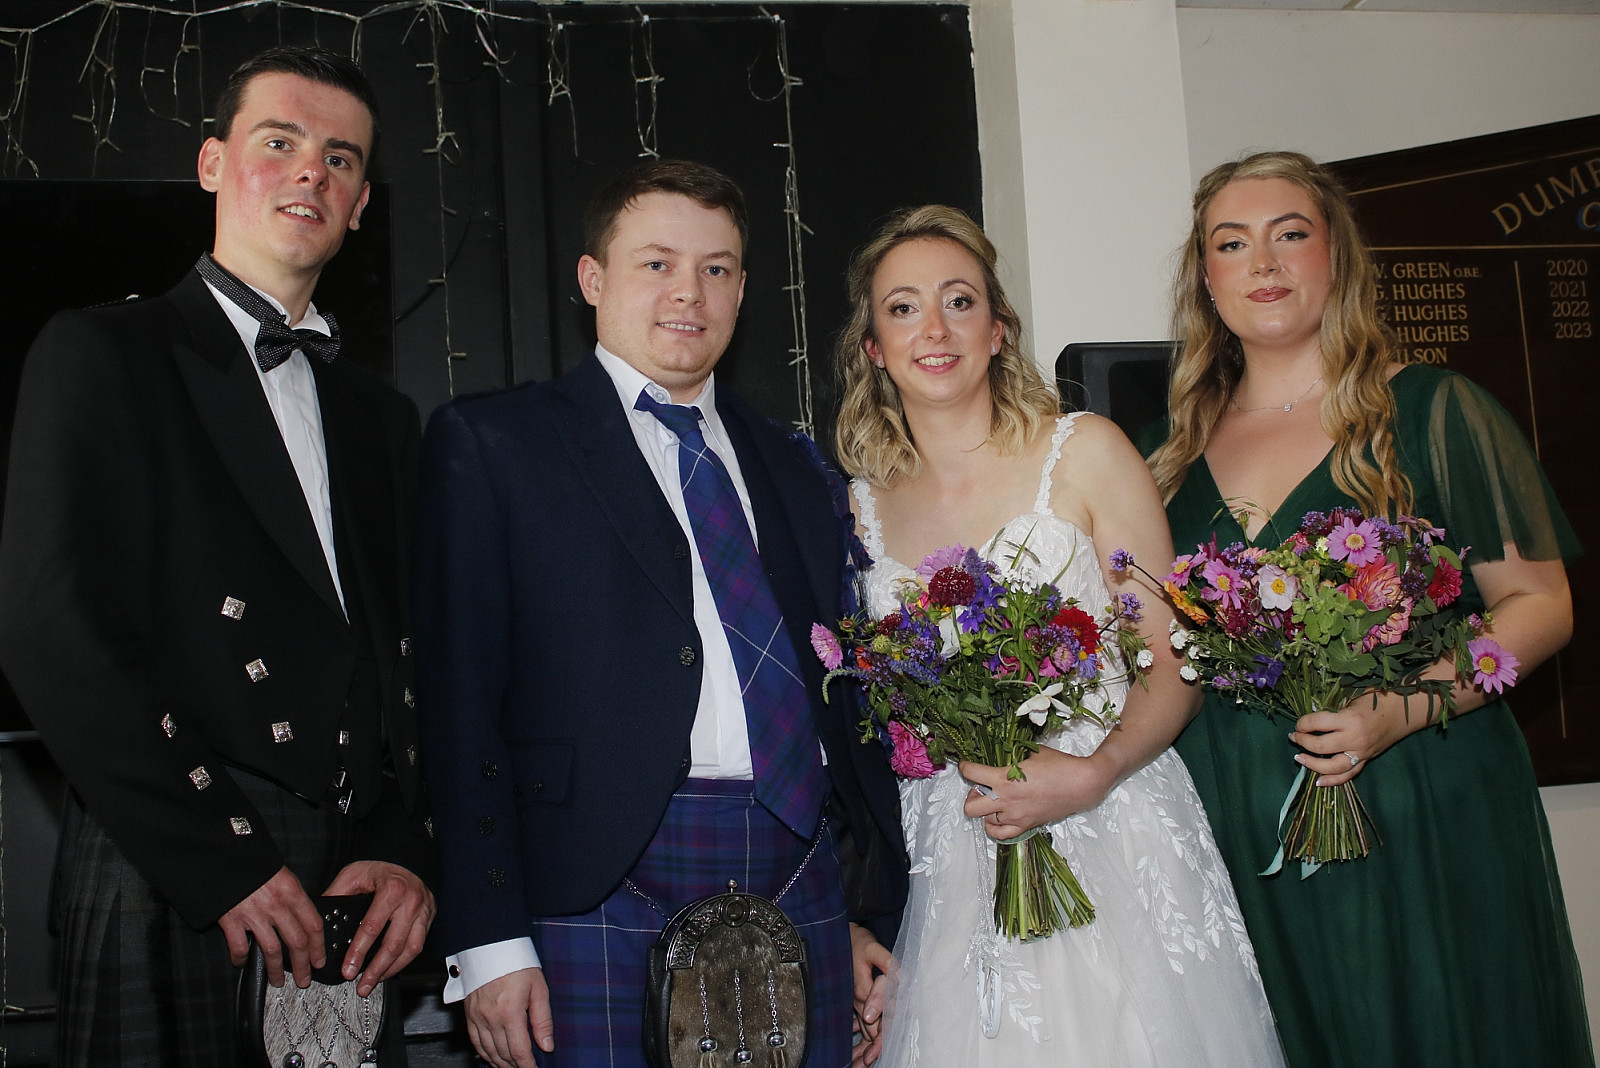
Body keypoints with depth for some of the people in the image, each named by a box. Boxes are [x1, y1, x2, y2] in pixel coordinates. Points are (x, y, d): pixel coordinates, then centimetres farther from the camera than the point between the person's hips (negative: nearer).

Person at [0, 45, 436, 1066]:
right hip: (172, 891, -4)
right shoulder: (103, 354, 2)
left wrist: (407, 852, -2)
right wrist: (222, 862, -14)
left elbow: (410, 660, 14)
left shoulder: (382, 415, 17)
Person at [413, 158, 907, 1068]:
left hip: (801, 891, 4)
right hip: (602, 889, -4)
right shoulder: (488, 441, 3)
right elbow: (459, 700, -4)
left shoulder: (793, 466, 17)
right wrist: (489, 940, -10)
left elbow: (840, 697, 16)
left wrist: (877, 915, 12)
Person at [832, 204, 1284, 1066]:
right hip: (951, 880, 2)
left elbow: (1173, 666, -2)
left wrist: (1093, 773, -20)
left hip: (1112, 838, -2)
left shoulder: (1085, 454, -3)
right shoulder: (862, 506, 6)